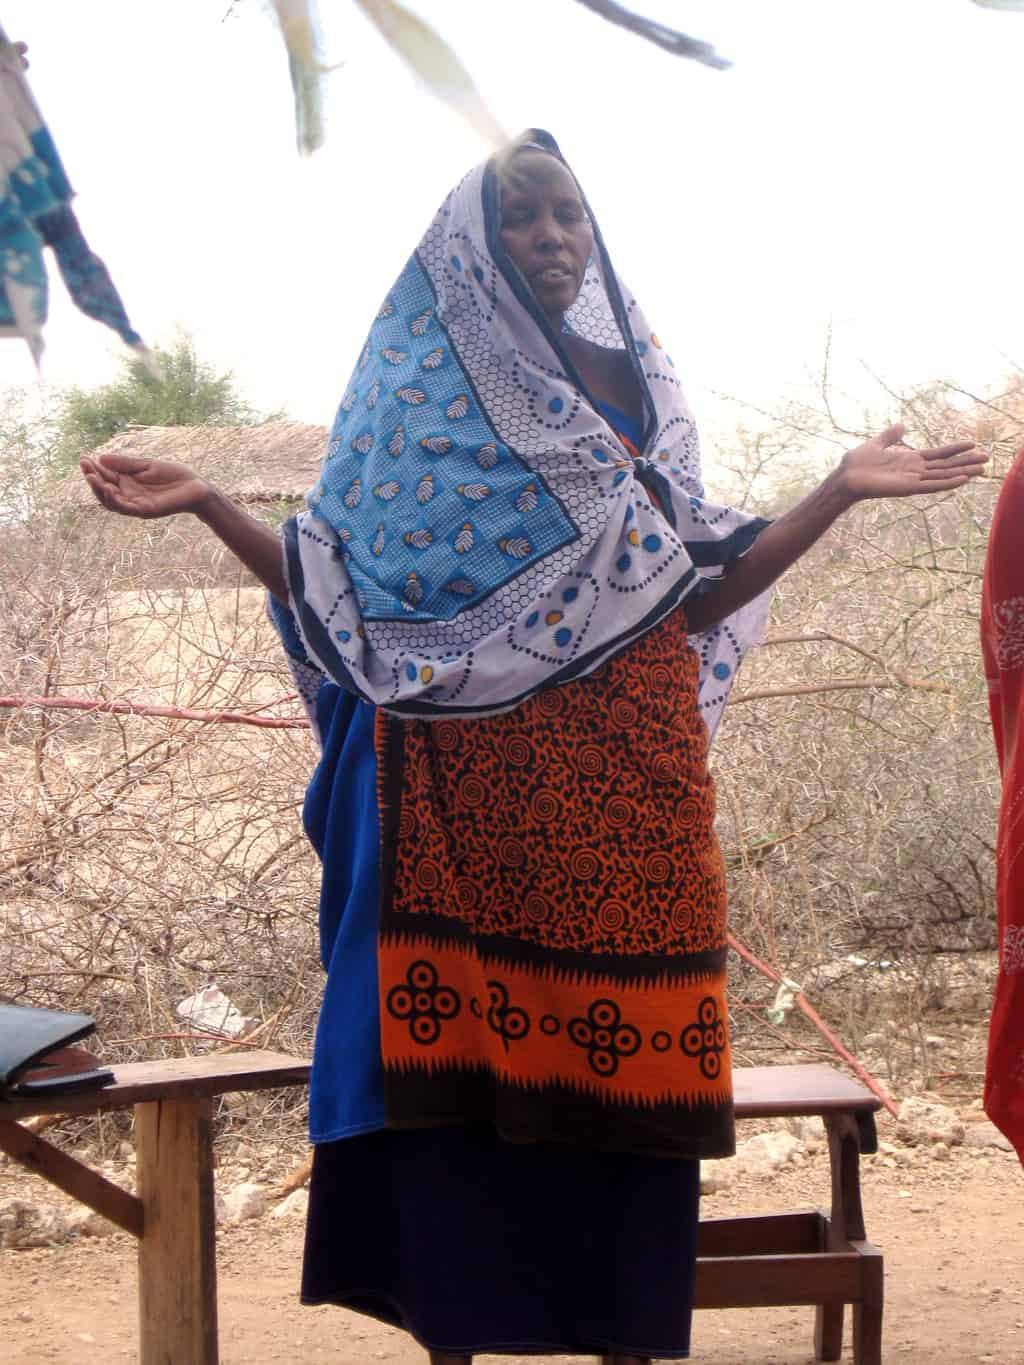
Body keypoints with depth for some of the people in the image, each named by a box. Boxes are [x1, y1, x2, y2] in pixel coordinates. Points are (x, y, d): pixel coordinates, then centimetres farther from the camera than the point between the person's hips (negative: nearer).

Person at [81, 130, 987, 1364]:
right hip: (471, 777, -2)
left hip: (629, 775, 2)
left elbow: (700, 590, 10)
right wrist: (208, 505, -10)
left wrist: (843, 489, 4)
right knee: (465, 1045, -4)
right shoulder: (417, 387, 8)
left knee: (617, 1050, 0)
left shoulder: (635, 390, 15)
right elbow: (338, 585, 2)